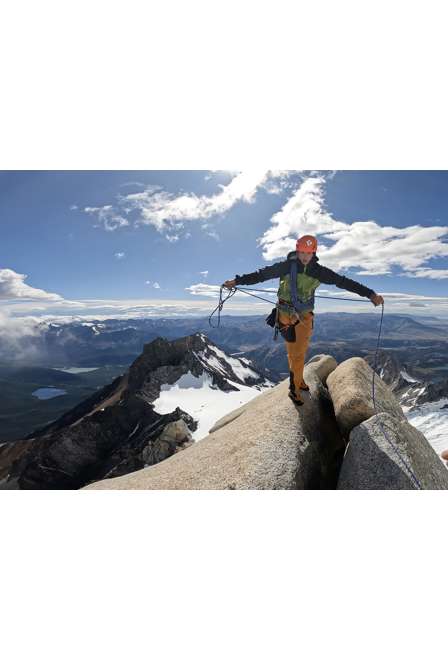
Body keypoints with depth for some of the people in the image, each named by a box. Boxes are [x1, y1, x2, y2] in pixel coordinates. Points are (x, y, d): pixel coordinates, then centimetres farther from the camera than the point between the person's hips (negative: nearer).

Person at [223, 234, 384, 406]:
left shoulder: (319, 271, -4)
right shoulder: (286, 266, -10)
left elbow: (344, 282, -2)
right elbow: (262, 274, -8)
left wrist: (370, 294, -3)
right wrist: (237, 281, -10)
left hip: (305, 315, 2)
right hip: (286, 314, -2)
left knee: (299, 352, 5)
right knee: (293, 353, 2)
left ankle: (296, 386, 22)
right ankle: (296, 385, 18)